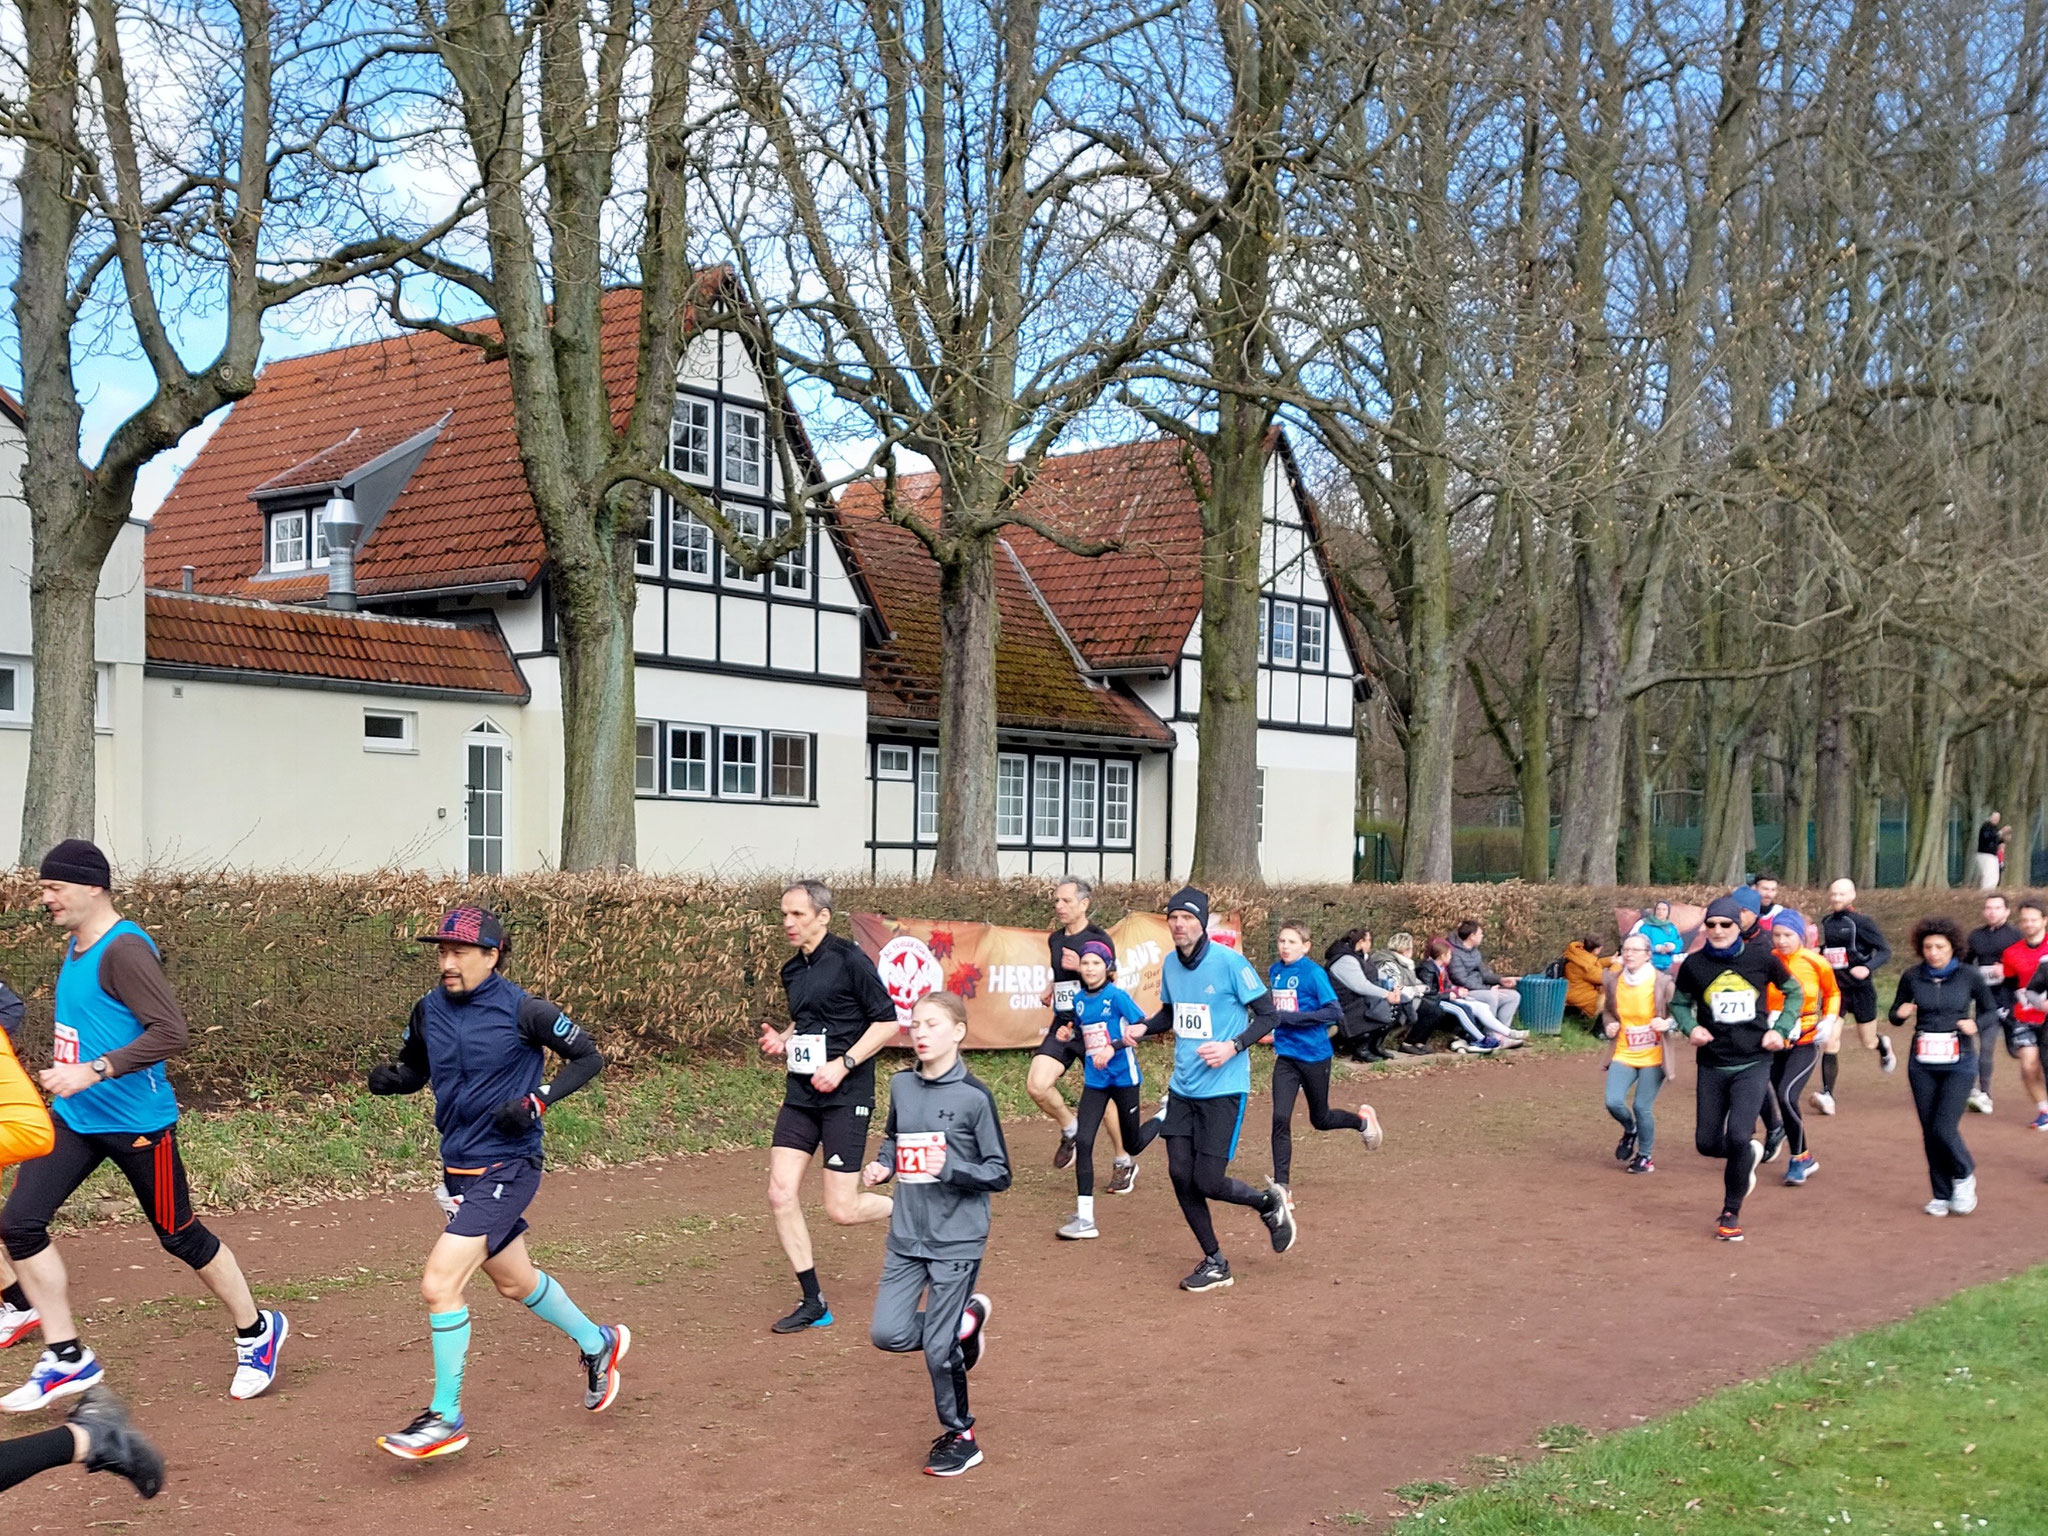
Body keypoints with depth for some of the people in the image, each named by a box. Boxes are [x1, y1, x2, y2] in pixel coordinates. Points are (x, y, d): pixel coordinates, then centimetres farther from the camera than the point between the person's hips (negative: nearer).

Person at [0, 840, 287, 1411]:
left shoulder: (124, 950, -19)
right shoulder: (75, 946, 10)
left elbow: (171, 1032, -27)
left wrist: (93, 1071, -29)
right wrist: (63, 1072, 19)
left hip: (137, 1123, -8)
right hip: (73, 1119, 8)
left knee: (179, 1236, 4)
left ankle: (257, 1333, 24)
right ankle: (67, 1359, 8)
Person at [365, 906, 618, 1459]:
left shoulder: (522, 1010, -15)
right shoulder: (428, 1011, 2)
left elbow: (588, 1057, -6)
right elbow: (414, 1068, 18)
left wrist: (535, 1102, -18)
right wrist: (389, 1078, -5)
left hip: (506, 1168, -7)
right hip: (459, 1169, 7)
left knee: (440, 1284, -15)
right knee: (514, 1282, 21)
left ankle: (446, 1417, 0)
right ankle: (597, 1342, 45)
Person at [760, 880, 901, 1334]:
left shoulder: (849, 959, -10)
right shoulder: (792, 970, 11)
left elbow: (888, 1022, -11)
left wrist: (842, 1064, -17)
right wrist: (781, 1040, 6)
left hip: (846, 1095, -7)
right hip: (801, 1093, 7)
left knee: (842, 1210, -6)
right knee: (780, 1194, -4)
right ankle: (812, 1304, 9)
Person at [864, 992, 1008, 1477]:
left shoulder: (974, 1096, -12)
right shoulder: (901, 1085, 3)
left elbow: (999, 1174, -10)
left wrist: (948, 1169, -25)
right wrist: (883, 1165, 1)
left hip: (957, 1240, -5)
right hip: (907, 1236, 5)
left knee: (938, 1347, -2)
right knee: (888, 1334, -1)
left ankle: (959, 1436, 21)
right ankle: (965, 1322, 26)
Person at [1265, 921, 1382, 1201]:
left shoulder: (1314, 973, -16)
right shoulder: (1275, 971, 4)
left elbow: (1333, 1012, -22)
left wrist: (1290, 1018, -25)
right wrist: (1272, 1017, 3)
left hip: (1314, 1055, -4)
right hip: (1285, 1055, 4)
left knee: (1320, 1119, 13)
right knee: (1280, 1118, -9)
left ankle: (1363, 1120, 44)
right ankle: (1282, 1185, -2)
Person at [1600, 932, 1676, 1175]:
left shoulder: (1662, 982, -11)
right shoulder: (1612, 981, 0)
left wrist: (1668, 1024, -23)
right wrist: (1609, 1026, -4)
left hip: (1653, 1057, -3)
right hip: (1624, 1054, 3)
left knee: (1642, 1107, -4)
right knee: (1613, 1102, -11)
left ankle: (1646, 1156, 21)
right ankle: (1630, 1130, 24)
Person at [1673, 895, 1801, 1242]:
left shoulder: (1761, 959, -4)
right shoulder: (1694, 964, -3)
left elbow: (1794, 992, 12)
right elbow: (1681, 1002, 13)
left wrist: (1781, 1029, -1)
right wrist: (1692, 1027, -7)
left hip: (1753, 1063, -2)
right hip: (1712, 1066, 2)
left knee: (1737, 1137, -16)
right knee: (1707, 1142, 2)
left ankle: (1731, 1214, 5)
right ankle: (1749, 1154, 38)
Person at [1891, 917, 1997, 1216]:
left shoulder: (1969, 975, -5)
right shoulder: (1912, 976, 0)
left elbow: (1990, 1010, 6)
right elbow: (1895, 1014, 10)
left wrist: (1975, 1024, -14)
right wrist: (1900, 1013, -13)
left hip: (1959, 1064, -3)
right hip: (1922, 1064, 3)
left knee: (1944, 1128, -13)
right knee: (1929, 1132, 5)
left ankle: (1964, 1175, 17)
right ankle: (1941, 1195, 21)